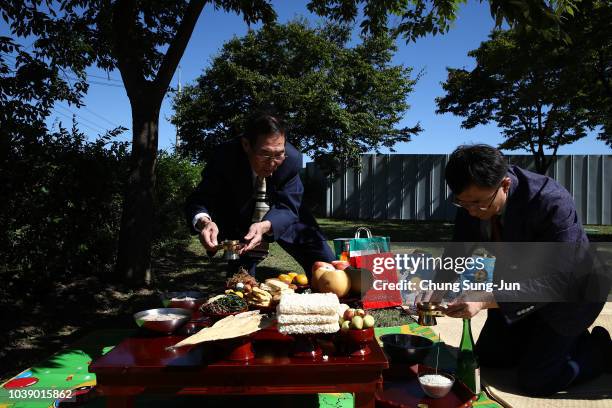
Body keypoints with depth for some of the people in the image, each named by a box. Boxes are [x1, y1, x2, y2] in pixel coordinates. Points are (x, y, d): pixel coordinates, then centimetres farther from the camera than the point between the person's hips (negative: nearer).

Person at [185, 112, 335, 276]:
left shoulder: (292, 158, -28)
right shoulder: (224, 158, -30)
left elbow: (287, 207, -26)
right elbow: (199, 200, -27)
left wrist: (265, 226, -48)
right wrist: (203, 222, -51)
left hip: (282, 219, 2)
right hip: (238, 223, -1)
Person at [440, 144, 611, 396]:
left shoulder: (552, 202, -37)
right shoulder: (473, 197, -20)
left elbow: (553, 280, -35)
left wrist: (485, 301, -45)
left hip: (567, 287, -6)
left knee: (534, 380, -8)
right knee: (487, 358, 12)